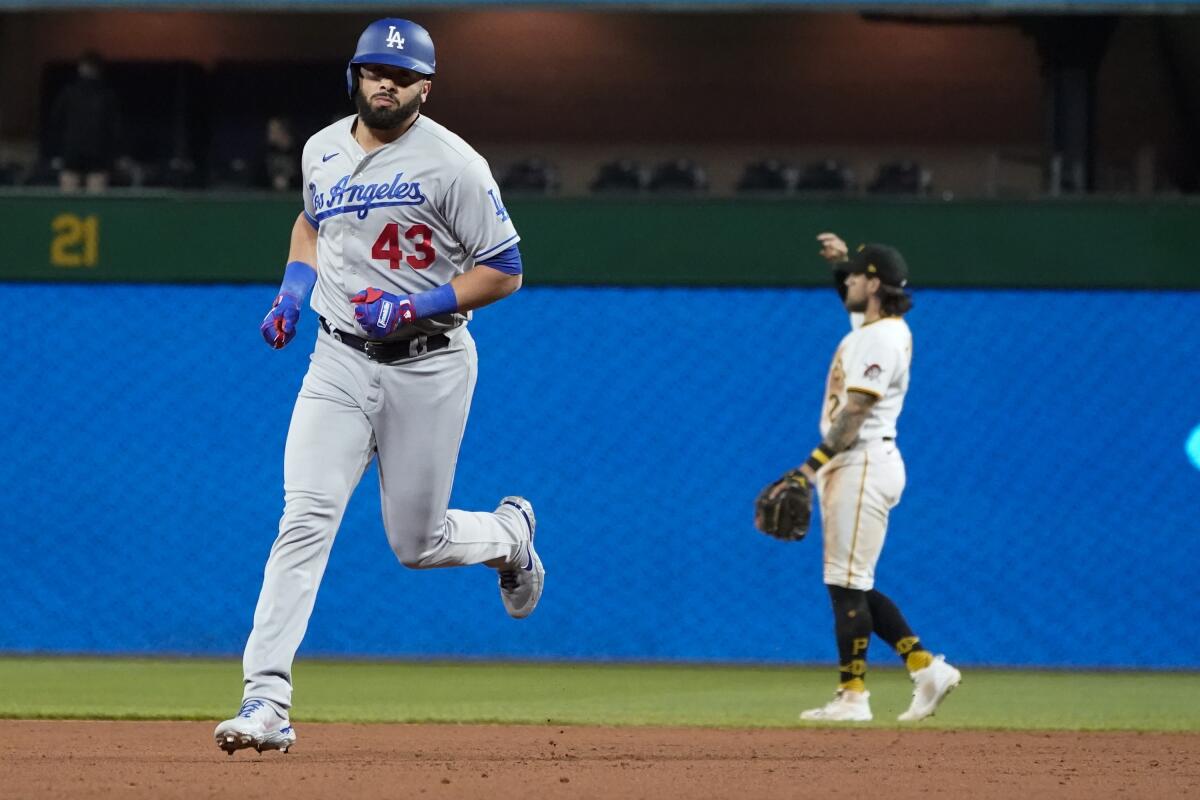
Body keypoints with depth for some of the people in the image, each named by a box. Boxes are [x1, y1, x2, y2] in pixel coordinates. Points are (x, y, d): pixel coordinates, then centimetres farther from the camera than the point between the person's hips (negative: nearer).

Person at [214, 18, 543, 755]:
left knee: (417, 543, 6)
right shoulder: (322, 151, 5)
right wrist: (292, 294, 11)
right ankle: (266, 700, -21)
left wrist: (416, 308, -20)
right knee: (306, 517, -15)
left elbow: (505, 273, -10)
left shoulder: (452, 164, -12)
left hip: (429, 367, -3)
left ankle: (508, 534, 43)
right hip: (340, 361, 3)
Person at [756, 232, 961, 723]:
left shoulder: (881, 339, -14)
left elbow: (853, 414, -21)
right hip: (848, 466, 11)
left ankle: (852, 697, -7)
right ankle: (926, 668, 8)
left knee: (847, 584, -9)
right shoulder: (870, 324, 15)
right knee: (852, 585, 10)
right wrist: (843, 260, 23)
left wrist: (813, 465, -24)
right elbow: (856, 295, 42)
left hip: (864, 463, -11)